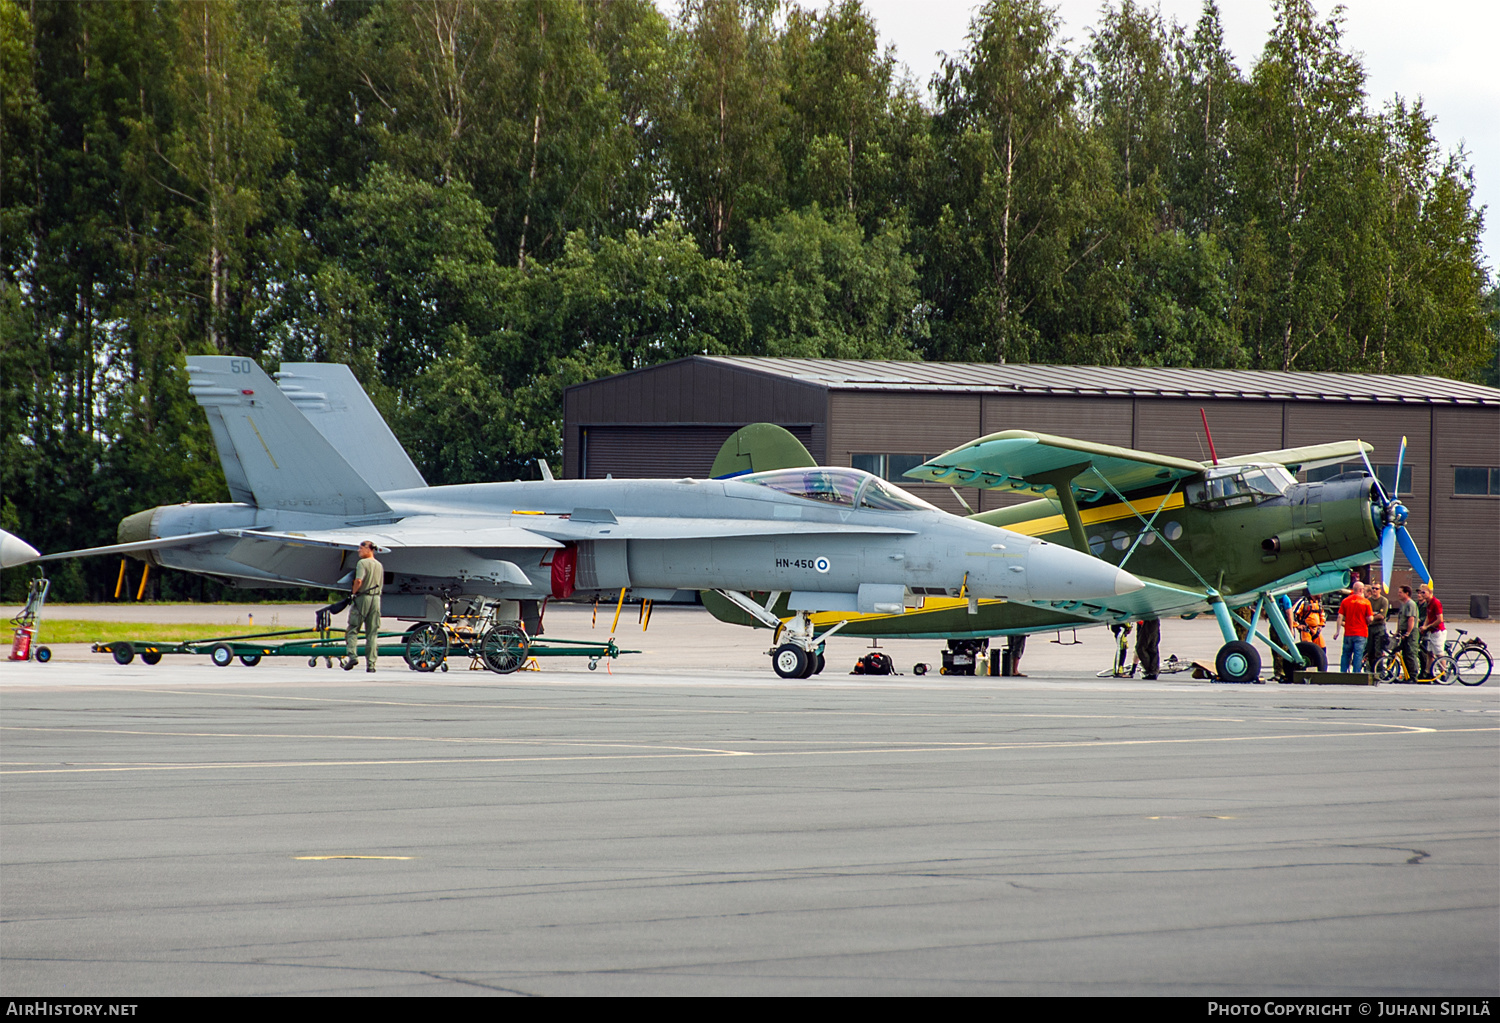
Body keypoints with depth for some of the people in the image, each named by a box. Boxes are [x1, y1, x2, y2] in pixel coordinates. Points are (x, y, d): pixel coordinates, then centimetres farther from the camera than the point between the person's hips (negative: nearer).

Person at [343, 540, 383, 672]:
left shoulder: (363, 563, -8)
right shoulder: (379, 565, 14)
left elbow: (359, 580, -21)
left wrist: (354, 593, -6)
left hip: (363, 597, -6)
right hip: (376, 598, 6)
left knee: (352, 629, 0)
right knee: (372, 633, 6)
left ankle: (351, 655, -16)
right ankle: (371, 663, 3)